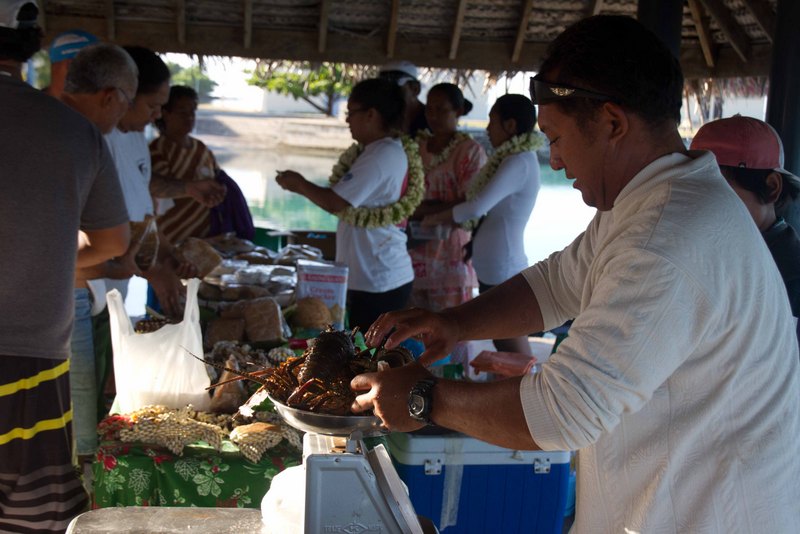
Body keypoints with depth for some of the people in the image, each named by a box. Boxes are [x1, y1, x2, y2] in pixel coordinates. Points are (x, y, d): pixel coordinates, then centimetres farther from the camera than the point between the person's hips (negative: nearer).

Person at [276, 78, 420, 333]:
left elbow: (335, 203, -17)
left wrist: (299, 184, -2)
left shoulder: (382, 156, -17)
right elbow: (348, 201, 19)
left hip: (376, 283, -10)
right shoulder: (392, 151, 15)